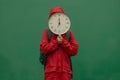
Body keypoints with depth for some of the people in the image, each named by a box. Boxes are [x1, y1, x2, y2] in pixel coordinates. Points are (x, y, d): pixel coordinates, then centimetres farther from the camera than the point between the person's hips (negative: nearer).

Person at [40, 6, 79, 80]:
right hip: (51, 70, -1)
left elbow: (74, 50, 1)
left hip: (65, 70, 1)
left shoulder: (69, 33, 8)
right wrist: (56, 42, -9)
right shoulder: (47, 32, 6)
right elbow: (43, 49, -5)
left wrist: (63, 42, -10)